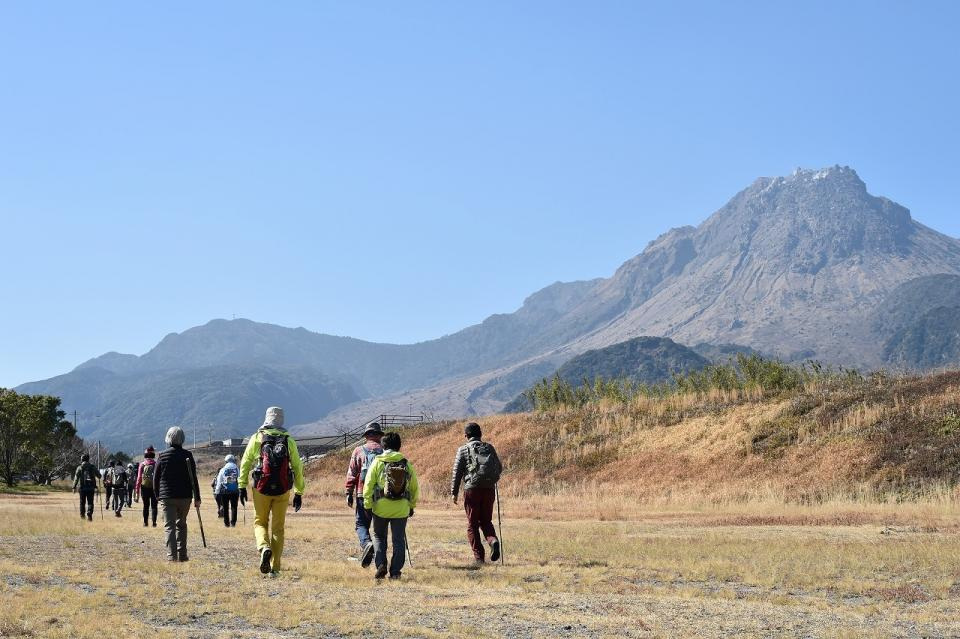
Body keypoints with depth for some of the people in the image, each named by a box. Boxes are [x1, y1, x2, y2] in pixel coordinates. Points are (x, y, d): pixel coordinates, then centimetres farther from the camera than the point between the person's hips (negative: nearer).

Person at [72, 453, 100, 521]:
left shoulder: (79, 468, -1)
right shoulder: (93, 467, 4)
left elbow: (76, 478, -5)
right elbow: (99, 476, 9)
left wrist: (74, 487, -2)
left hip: (82, 487, 0)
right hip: (91, 487, 0)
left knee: (82, 502, 16)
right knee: (90, 502, 0)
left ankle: (82, 514, 26)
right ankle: (89, 515, -15)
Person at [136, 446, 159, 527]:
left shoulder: (142, 464, -1)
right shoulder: (156, 464, -3)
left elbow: (139, 477, -1)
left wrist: (137, 488, 5)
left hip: (145, 487, 1)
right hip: (154, 487, -1)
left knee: (146, 505, 10)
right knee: (154, 505, 4)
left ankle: (145, 522, 10)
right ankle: (154, 522, -2)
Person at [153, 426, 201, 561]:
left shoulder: (162, 456, -1)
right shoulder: (187, 455, -3)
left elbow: (156, 478, 4)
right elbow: (193, 478, -4)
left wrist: (158, 495, 18)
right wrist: (197, 498, 1)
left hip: (167, 496, -1)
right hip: (184, 496, 1)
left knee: (169, 526, -1)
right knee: (181, 525, 16)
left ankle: (171, 555, -14)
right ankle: (182, 554, 16)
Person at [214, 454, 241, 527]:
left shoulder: (222, 470, 3)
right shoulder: (237, 469, 2)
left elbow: (219, 482, 6)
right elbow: (240, 481, 2)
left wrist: (217, 492, 13)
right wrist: (241, 490, 10)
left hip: (224, 492, 0)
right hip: (235, 491, 0)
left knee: (225, 507, 10)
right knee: (234, 507, 9)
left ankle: (226, 522, 10)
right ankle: (233, 522, 2)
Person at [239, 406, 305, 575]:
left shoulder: (257, 438, 2)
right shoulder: (289, 441, 4)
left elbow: (245, 463, -1)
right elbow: (297, 468, 3)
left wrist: (242, 486, 4)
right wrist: (299, 493, 9)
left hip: (261, 489, -1)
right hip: (282, 491, 1)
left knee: (260, 522, 15)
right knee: (278, 528, 9)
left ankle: (264, 548, -14)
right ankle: (275, 567, 7)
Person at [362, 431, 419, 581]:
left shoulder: (377, 462, -3)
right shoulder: (406, 464, 4)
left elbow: (368, 485, -6)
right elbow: (414, 487, 10)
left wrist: (368, 506, 0)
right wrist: (412, 506, 21)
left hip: (381, 507, -1)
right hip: (401, 508, 1)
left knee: (379, 537, 16)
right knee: (398, 540, 9)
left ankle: (381, 565, -1)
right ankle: (395, 572, 8)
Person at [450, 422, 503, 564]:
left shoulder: (463, 450, 1)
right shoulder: (489, 448, 10)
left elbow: (457, 472, -3)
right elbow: (500, 468, 15)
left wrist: (454, 492, 1)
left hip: (472, 489, -3)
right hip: (489, 489, 3)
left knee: (472, 524, 6)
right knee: (486, 521, 17)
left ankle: (478, 556, 2)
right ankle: (493, 540, -13)